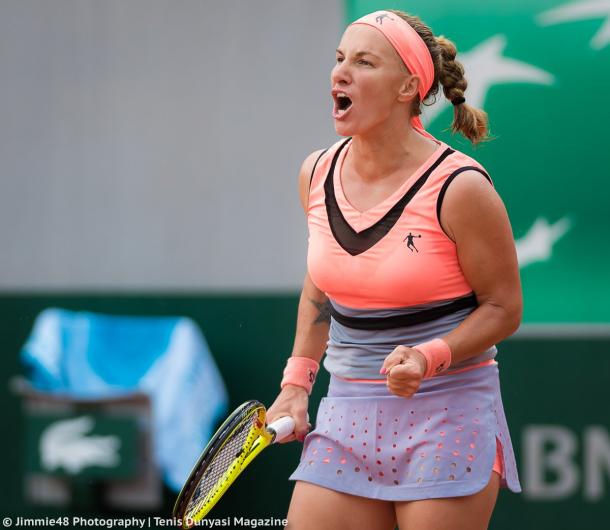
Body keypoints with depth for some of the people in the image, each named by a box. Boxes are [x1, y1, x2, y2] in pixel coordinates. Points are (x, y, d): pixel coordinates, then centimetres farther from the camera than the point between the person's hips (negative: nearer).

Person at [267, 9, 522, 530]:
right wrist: (296, 384, 14)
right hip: (347, 416, 5)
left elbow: (503, 308, -6)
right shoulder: (317, 173, 4)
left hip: (448, 413, -5)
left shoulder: (458, 187, -13)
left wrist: (428, 358, -21)